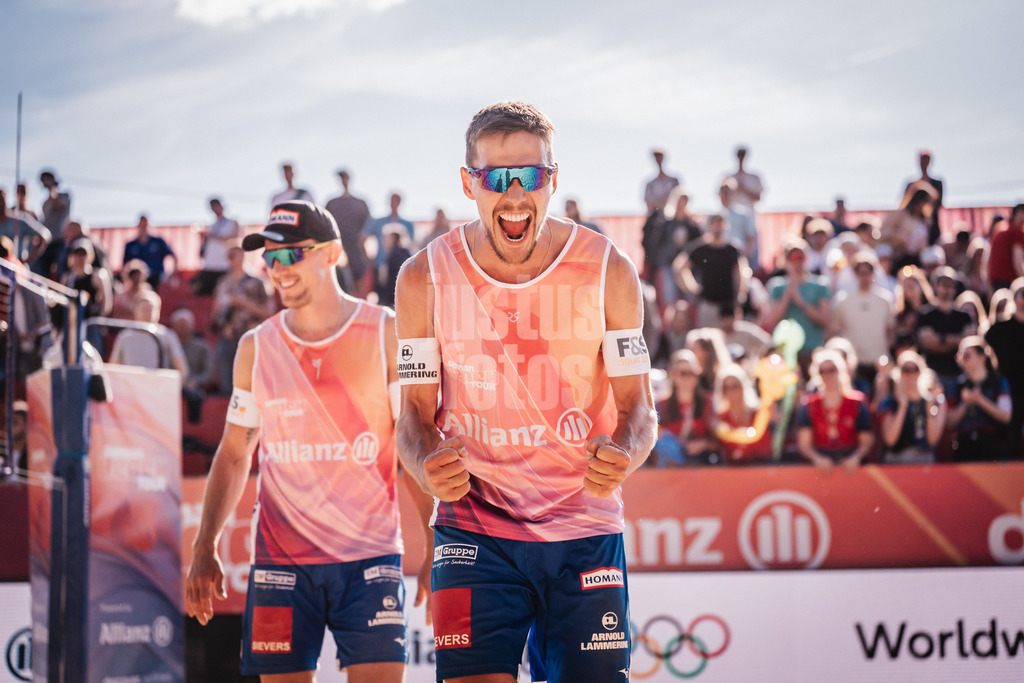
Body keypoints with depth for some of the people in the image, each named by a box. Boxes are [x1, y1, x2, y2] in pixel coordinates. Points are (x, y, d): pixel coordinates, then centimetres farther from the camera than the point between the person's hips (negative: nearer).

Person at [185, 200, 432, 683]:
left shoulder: (386, 336, 1)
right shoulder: (256, 348, 9)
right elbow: (234, 454, 14)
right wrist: (204, 548, 6)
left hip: (370, 556, -2)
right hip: (280, 560, 2)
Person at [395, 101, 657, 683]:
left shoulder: (609, 272, -4)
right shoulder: (425, 279, -3)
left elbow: (638, 406, 0)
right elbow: (415, 412, 2)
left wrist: (622, 457, -24)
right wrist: (430, 466, -22)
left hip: (586, 531, 1)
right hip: (475, 530, -1)